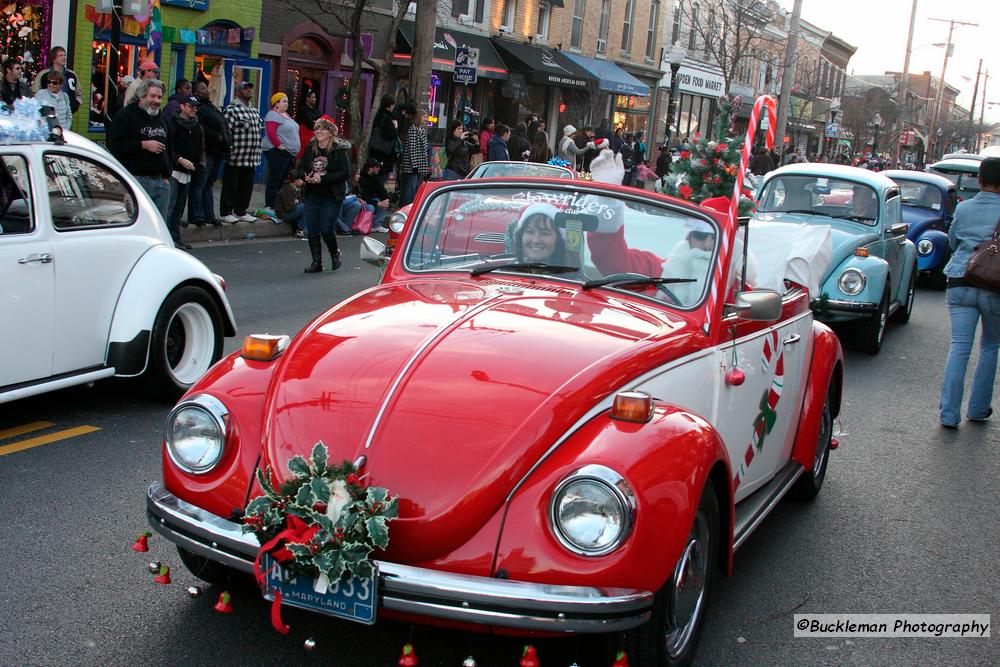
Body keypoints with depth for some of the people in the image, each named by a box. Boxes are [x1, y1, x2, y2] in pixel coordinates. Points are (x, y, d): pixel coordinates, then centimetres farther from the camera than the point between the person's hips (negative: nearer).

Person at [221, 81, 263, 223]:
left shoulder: (254, 111, 17)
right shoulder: (231, 110, -9)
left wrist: (257, 155, 18)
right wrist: (230, 151, -18)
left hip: (251, 159, 8)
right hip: (236, 158, -7)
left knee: (247, 186, 13)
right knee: (231, 186, 1)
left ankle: (241, 211, 24)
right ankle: (227, 213, 9)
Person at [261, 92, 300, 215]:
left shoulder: (286, 115, 20)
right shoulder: (273, 115, -10)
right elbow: (270, 132, -22)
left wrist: (294, 150, 16)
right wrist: (279, 145, -21)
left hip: (289, 153, 10)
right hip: (277, 152, -10)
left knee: (284, 181, 12)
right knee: (274, 180, -8)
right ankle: (270, 207, -6)